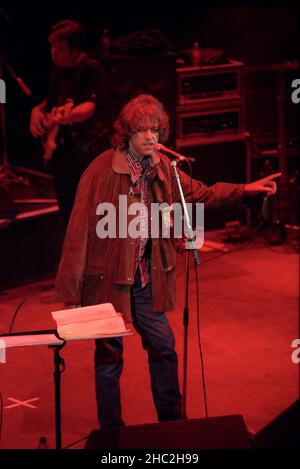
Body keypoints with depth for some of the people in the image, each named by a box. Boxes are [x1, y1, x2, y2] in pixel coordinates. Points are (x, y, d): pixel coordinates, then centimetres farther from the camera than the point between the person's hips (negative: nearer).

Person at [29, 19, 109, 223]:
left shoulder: (93, 69, -9)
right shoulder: (59, 73, 14)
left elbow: (90, 106, -22)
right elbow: (48, 102, 28)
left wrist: (68, 114, -42)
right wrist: (37, 111, 5)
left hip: (89, 150, -8)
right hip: (61, 151, 8)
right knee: (67, 210, 11)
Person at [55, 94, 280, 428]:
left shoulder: (162, 168, 0)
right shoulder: (102, 170, -17)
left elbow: (201, 194, 12)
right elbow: (79, 229, -16)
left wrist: (246, 189, -2)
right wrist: (71, 290, -15)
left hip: (145, 277, 6)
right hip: (107, 278, -5)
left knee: (163, 348, 11)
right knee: (109, 354, 7)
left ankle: (172, 424, 28)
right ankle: (110, 432, 23)